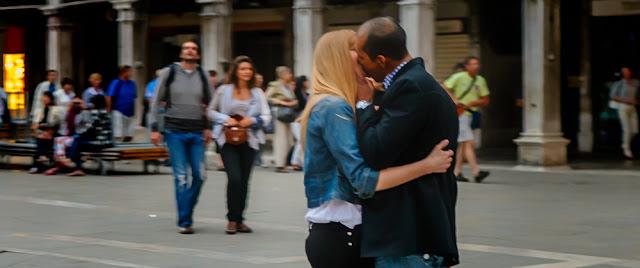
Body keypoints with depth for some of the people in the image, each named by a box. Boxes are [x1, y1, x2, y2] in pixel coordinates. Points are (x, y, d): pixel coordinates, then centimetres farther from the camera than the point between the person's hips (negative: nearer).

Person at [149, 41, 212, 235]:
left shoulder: (202, 76, 8)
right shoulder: (169, 73, 1)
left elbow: (209, 103, 15)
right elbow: (156, 101, 3)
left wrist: (208, 127, 6)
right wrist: (154, 128, -2)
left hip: (196, 132, 3)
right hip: (175, 131, -3)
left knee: (200, 175, 0)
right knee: (181, 177, -4)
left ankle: (186, 211, 20)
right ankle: (184, 222, 1)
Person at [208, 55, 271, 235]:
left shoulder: (257, 93, 7)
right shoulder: (224, 90, 2)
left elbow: (266, 117, 4)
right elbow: (211, 111, 9)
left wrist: (252, 120, -15)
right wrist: (226, 119, -9)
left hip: (249, 141, 3)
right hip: (228, 140, -3)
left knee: (244, 181, 5)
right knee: (234, 178, -15)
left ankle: (239, 220, 18)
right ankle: (232, 220, -3)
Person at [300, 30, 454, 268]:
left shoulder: (332, 105, 16)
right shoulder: (334, 108, -15)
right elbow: (364, 180, -23)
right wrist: (427, 165, -22)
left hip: (337, 232, 10)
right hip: (341, 235, -10)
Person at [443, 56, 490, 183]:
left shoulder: (480, 80, 9)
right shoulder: (458, 77, -6)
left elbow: (485, 101, 9)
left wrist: (472, 103, -8)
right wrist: (454, 100, -16)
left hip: (471, 114, 7)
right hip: (459, 114, -7)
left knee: (462, 144, 10)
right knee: (469, 143, -14)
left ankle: (457, 172, 16)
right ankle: (476, 172, -18)